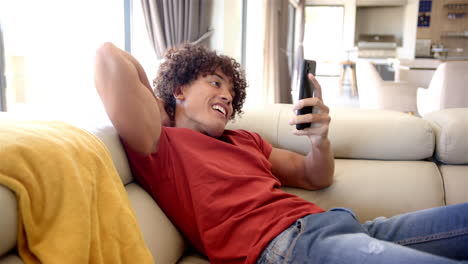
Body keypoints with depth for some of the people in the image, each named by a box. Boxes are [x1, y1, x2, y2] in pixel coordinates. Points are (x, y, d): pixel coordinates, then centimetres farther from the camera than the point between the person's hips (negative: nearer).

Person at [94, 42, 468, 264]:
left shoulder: (246, 140, 27)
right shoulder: (161, 145, 6)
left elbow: (316, 178, 26)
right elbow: (109, 58, -7)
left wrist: (320, 139, 5)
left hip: (331, 222, 9)